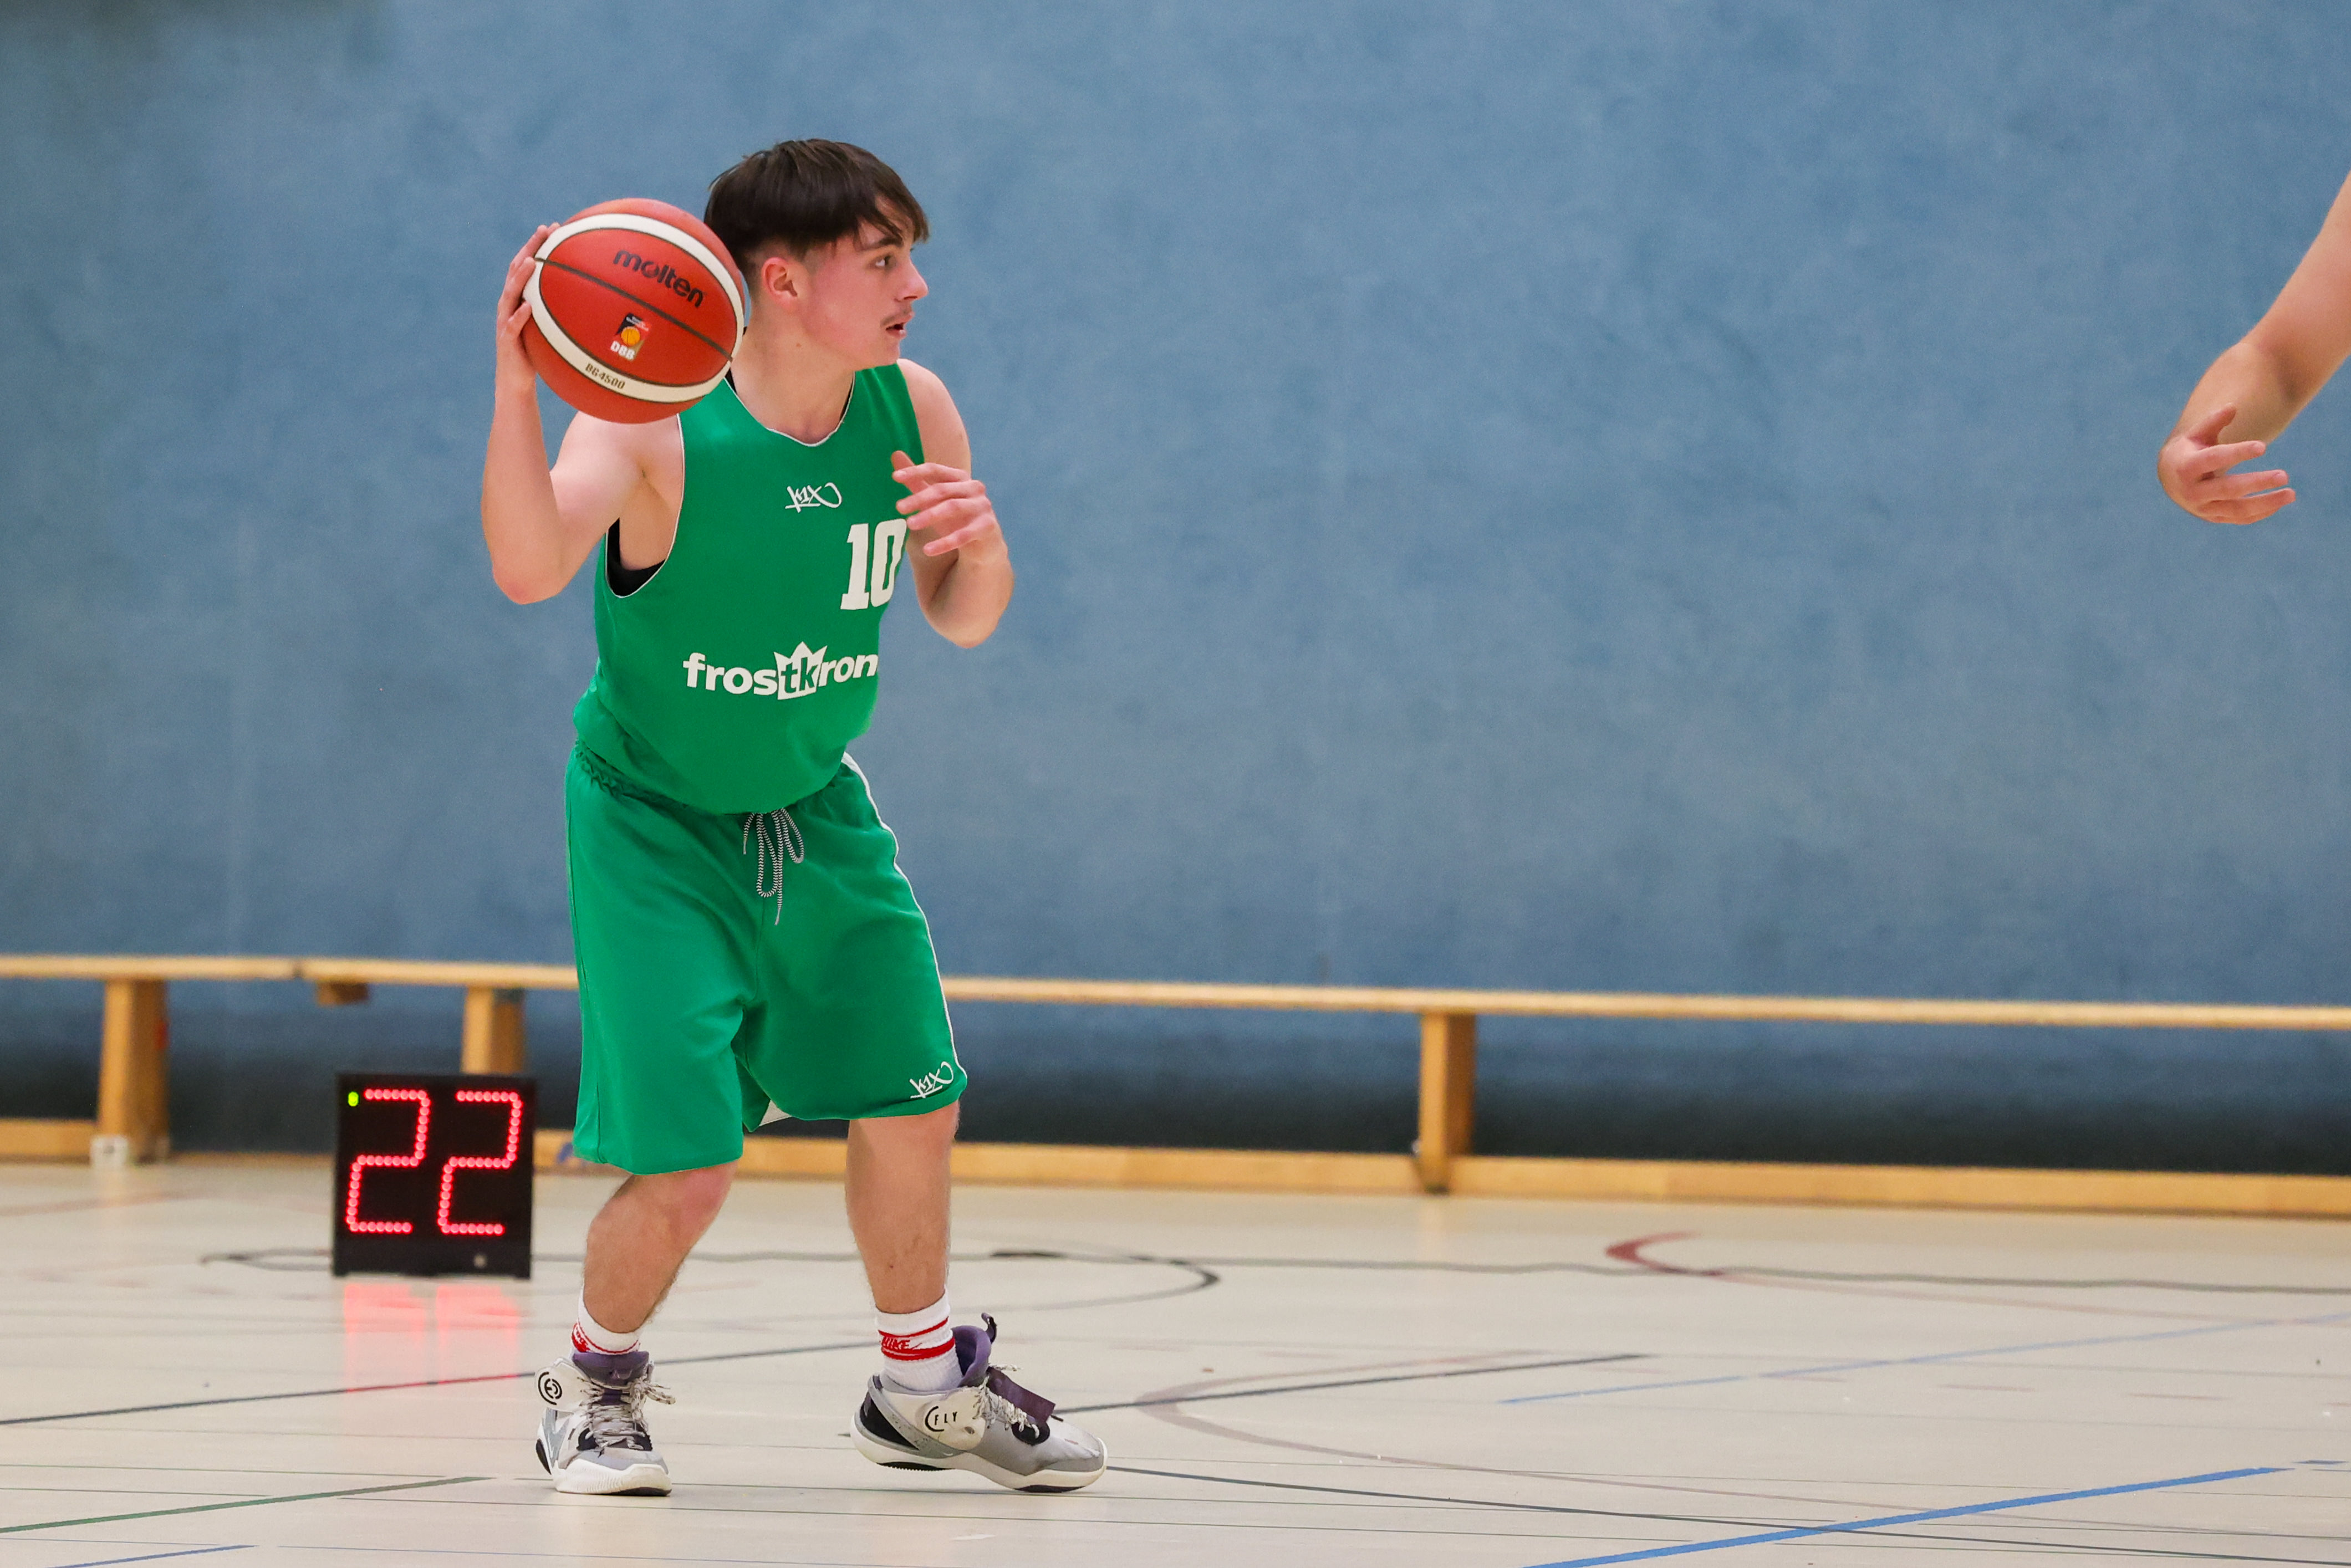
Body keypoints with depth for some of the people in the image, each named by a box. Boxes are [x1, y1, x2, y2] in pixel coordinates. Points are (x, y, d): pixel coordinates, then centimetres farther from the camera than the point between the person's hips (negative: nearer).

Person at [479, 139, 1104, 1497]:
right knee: (690, 1169, -11)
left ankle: (924, 1383, 34)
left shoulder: (911, 413, -9)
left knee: (914, 1108, 10)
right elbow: (530, 568, -44)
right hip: (655, 821, -6)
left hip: (814, 808, 6)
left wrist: (980, 540, -21)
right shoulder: (655, 426, -26)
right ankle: (597, 1384, 19)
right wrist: (517, 385, -58)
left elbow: (965, 622, 3)